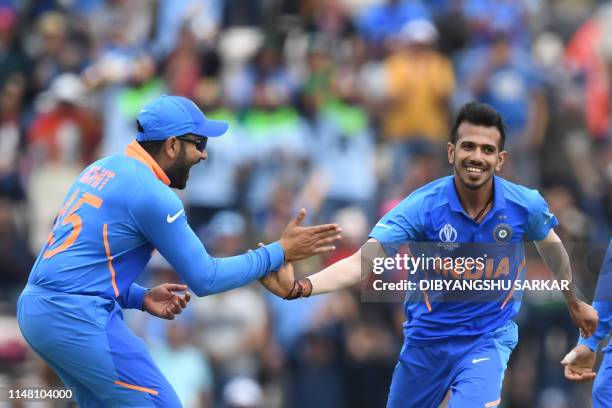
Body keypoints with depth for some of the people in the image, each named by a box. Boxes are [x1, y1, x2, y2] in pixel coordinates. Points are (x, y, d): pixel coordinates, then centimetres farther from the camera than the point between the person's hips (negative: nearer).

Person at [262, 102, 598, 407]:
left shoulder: (527, 205, -16)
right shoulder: (422, 207, -22)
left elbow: (550, 246, 8)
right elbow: (363, 261, -31)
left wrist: (574, 303, 24)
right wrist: (299, 288, -49)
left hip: (488, 338, -1)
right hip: (428, 335, 1)